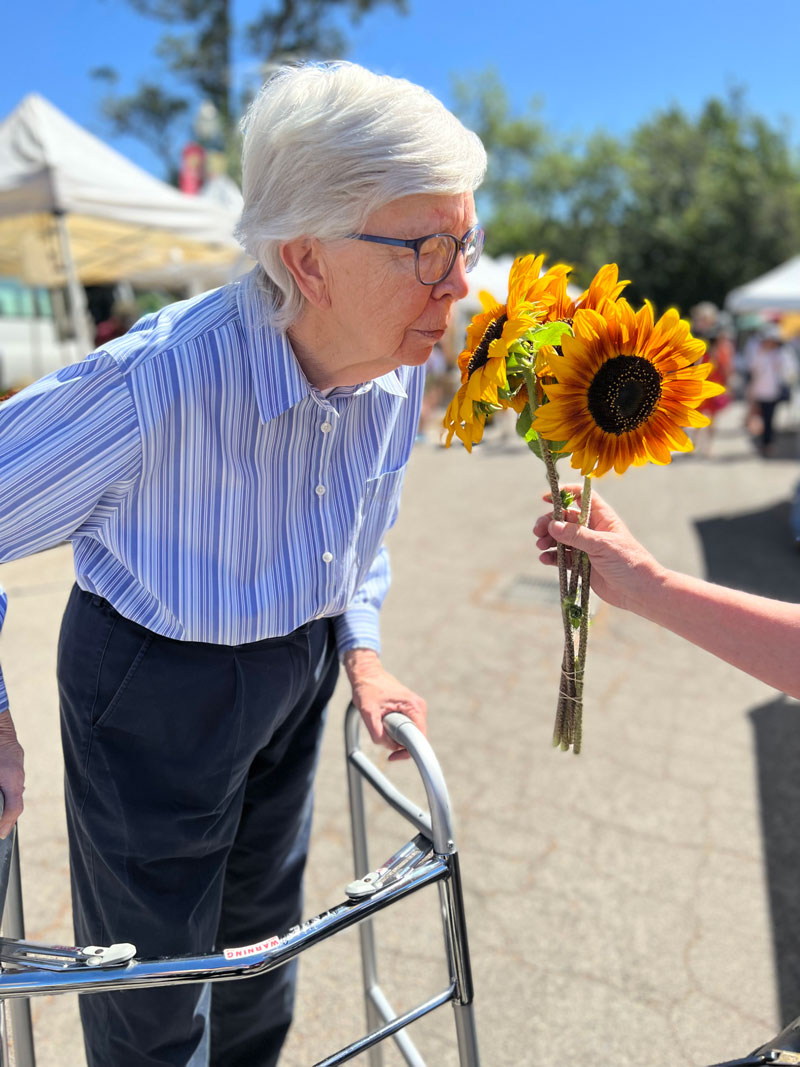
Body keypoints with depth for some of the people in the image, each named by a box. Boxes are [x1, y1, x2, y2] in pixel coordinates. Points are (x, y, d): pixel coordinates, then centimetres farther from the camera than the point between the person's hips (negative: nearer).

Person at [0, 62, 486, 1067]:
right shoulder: (161, 379, -35)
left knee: (262, 928, 28)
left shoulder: (400, 366, -12)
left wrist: (361, 648, 5)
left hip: (302, 668, 6)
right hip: (154, 683, -5)